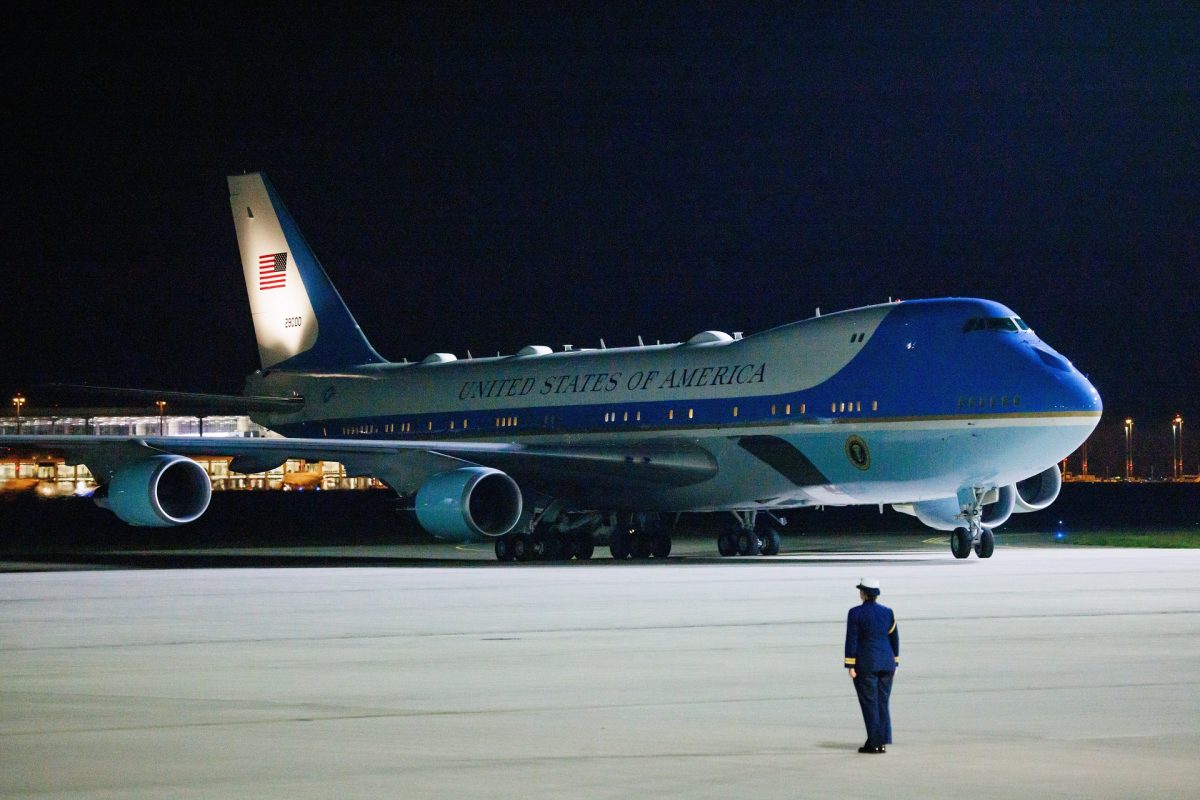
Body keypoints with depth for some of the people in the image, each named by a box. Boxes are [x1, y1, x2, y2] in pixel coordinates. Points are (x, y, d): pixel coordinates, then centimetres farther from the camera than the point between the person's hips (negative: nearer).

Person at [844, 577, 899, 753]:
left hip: (865, 665, -4)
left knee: (869, 704, 0)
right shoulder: (887, 612, 5)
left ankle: (874, 743, -2)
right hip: (886, 664, 4)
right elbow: (894, 639, 8)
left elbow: (851, 640, -11)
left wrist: (850, 666, -8)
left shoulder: (856, 613, -8)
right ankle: (883, 742, 7)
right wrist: (894, 664, 15)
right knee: (882, 704, 10)